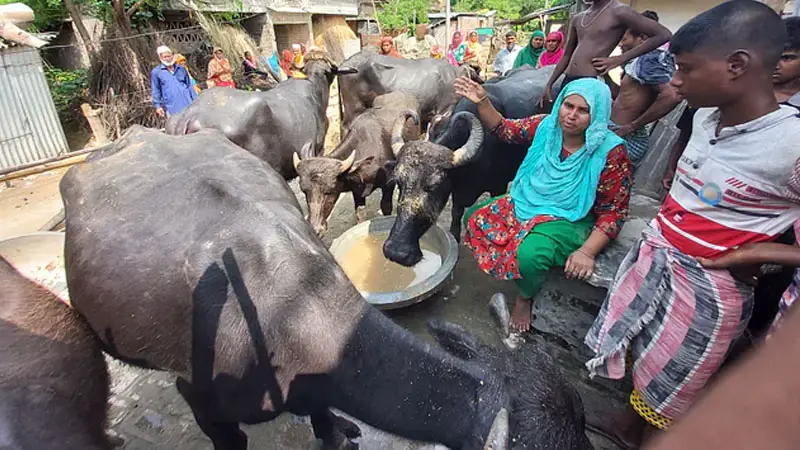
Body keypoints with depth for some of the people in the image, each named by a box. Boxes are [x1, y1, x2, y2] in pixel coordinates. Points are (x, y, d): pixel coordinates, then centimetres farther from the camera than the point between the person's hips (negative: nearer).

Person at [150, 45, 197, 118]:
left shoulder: (181, 69, 14)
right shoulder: (156, 72, 7)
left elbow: (189, 85, 17)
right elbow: (155, 90, 8)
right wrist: (157, 106, 1)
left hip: (188, 104, 3)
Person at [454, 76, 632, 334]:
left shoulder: (610, 152, -17)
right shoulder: (547, 126, -5)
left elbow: (614, 212, -13)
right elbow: (504, 129, 6)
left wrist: (587, 252, -24)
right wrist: (482, 102, -11)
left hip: (568, 221, -6)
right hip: (525, 203, 6)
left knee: (529, 254, -34)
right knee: (474, 217, 0)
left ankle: (526, 298, 3)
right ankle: (518, 271, 13)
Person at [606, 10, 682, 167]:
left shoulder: (648, 60, -13)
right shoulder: (639, 61, 15)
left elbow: (672, 96, -28)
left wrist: (633, 126, -21)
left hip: (626, 139, -9)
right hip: (614, 133, 9)